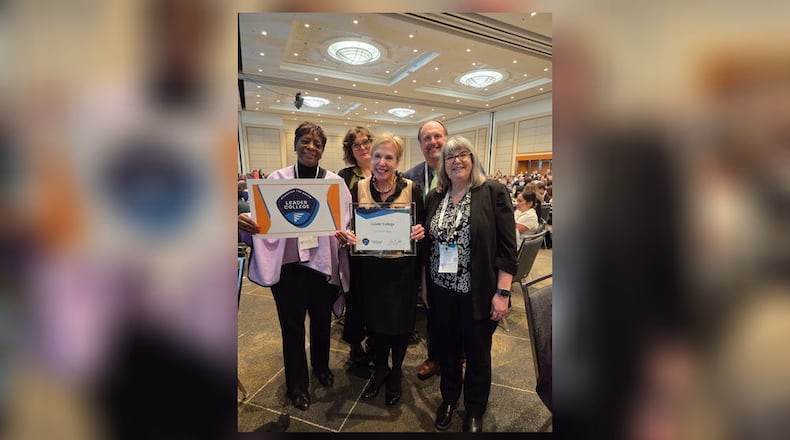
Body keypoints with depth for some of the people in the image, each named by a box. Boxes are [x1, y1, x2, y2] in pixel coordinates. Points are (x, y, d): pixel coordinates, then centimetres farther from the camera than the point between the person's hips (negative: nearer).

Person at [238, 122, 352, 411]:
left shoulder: (335, 181, 0)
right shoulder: (277, 179, 0)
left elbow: (347, 222, 1)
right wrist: (245, 223, -24)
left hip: (323, 264, 1)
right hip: (287, 265, 0)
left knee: (322, 320, 20)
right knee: (292, 325, 13)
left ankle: (321, 366, 48)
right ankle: (296, 384, 37)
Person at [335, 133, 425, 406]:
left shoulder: (411, 190, -8)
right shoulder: (358, 188, -3)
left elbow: (422, 227, -2)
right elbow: (349, 226, 3)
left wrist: (420, 232, -24)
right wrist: (346, 235, -19)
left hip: (402, 268, -1)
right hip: (370, 268, 2)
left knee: (400, 322, 14)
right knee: (376, 320, 18)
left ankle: (395, 373, 43)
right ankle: (379, 370, 45)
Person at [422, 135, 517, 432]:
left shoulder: (493, 192, -8)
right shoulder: (434, 198, 5)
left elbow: (507, 246, -10)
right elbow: (427, 245, 9)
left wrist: (503, 292, -13)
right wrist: (424, 285, 10)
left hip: (478, 293, -3)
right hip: (441, 290, 4)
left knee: (477, 353, 15)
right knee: (446, 348, 19)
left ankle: (475, 409, 41)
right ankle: (449, 397, 46)